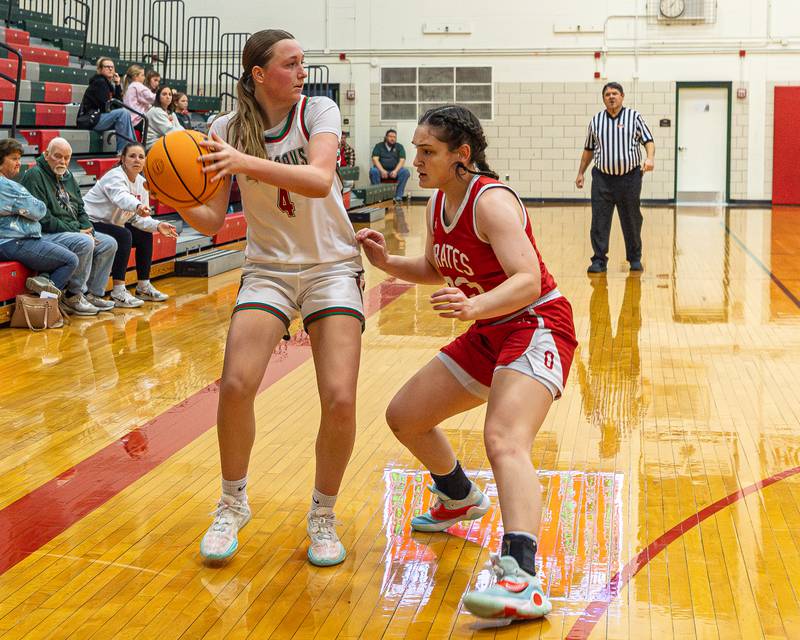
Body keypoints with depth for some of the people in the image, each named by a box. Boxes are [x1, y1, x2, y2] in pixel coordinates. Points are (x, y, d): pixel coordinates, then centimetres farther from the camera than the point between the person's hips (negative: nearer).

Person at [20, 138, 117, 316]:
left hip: (74, 231, 9)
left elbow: (80, 209, 23)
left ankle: (93, 293, 2)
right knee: (84, 243, -31)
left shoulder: (68, 177, 18)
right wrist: (76, 232, -17)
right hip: (46, 234, -9)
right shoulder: (34, 175, -10)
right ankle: (74, 296, -18)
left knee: (109, 243, -1)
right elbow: (41, 217, -18)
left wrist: (87, 229, 0)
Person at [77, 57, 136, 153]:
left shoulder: (109, 84, 17)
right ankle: (121, 151, -24)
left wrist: (117, 85, 5)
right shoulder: (99, 82, -9)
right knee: (123, 113, -22)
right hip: (90, 119, -9)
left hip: (99, 117, 9)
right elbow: (105, 107, -16)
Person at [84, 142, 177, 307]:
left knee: (145, 236, 5)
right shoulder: (115, 177, -20)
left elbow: (139, 218, 3)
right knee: (124, 236, -29)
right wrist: (138, 206, -65)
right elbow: (121, 197, -44)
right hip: (90, 223, -9)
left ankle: (144, 287, 15)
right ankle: (118, 292, -29)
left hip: (110, 224, 9)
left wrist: (157, 226, -16)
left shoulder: (142, 183, 5)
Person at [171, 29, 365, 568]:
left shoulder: (319, 111, -7)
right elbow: (213, 220, -3)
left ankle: (323, 515, 8)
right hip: (268, 268, 1)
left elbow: (320, 180, -26)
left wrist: (248, 162, -38)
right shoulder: (228, 129, -2)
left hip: (332, 267, -1)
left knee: (340, 399, -17)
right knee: (236, 385, -19)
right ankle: (234, 504, 7)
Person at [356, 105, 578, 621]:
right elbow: (436, 271, 20)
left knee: (504, 440, -33)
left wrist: (474, 306, -49)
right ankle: (460, 498, 44)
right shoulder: (439, 203, 5)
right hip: (488, 333, 10)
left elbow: (527, 281, -32)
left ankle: (522, 579, -46)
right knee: (404, 417, 17)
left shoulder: (491, 201, -21)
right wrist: (387, 262, 2)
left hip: (537, 327, -10)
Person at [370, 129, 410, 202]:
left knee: (405, 172, -29)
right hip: (381, 169, -1)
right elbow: (375, 159, -4)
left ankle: (398, 196, -28)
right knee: (373, 171, -33)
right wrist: (382, 170, -21)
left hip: (394, 171, 1)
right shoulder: (379, 146, 8)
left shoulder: (399, 147, 10)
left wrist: (395, 171, -20)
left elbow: (402, 160, -1)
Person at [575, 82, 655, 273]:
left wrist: (650, 158, -21)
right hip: (602, 178, 1)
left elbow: (648, 141, -2)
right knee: (599, 221, -4)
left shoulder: (634, 117, 2)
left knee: (632, 221, 7)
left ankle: (635, 259, 20)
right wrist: (580, 173, 15)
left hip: (630, 178, -1)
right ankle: (599, 260, 2)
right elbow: (588, 149, 17)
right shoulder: (596, 121, 9)